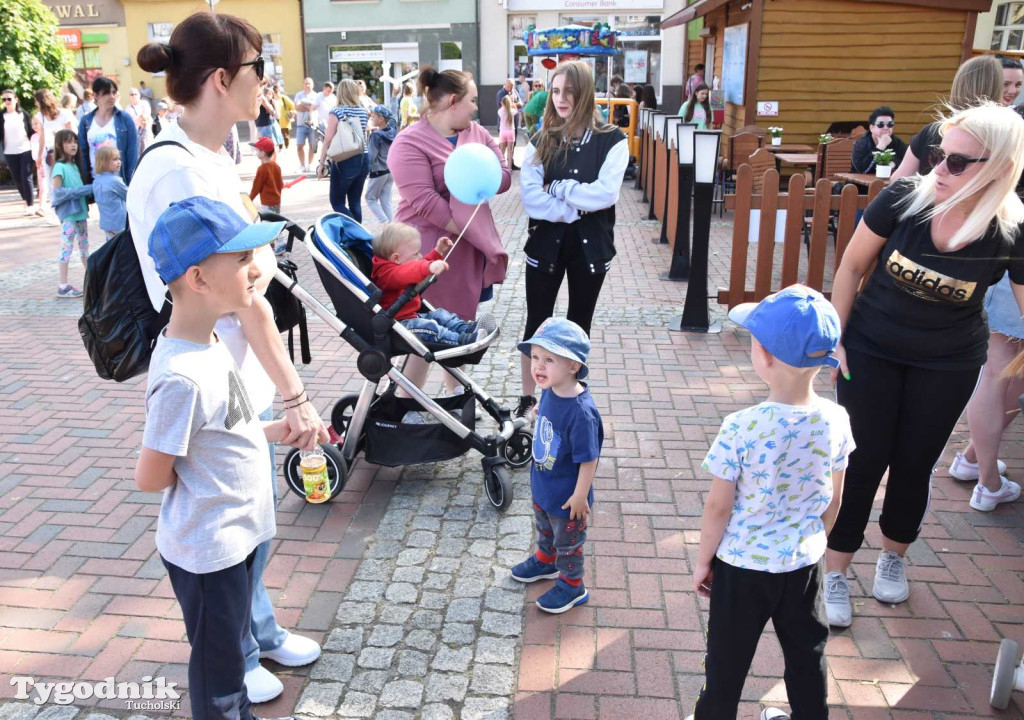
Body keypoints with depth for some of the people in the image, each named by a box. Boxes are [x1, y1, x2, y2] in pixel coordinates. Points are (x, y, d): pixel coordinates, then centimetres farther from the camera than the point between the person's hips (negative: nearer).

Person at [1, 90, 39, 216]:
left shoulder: (24, 114, 2)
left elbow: (32, 132, 4)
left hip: (26, 151, -2)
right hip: (10, 153, 2)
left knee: (27, 178, -7)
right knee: (17, 179, 6)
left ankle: (31, 205, -3)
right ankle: (27, 202, 18)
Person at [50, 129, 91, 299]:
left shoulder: (74, 165, 13)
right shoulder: (59, 167, -11)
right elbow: (57, 192, -17)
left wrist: (89, 190, 2)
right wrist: (79, 191, -19)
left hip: (80, 211, 8)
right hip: (68, 213, -8)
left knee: (85, 247, 16)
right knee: (66, 249, -5)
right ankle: (63, 287, -1)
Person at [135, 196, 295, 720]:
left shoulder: (207, 340, -3)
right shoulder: (183, 377, -31)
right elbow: (150, 478, -23)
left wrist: (265, 432, 2)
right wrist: (210, 477, -8)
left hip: (233, 535, 9)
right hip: (209, 549, -9)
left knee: (230, 646, 29)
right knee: (218, 670, 15)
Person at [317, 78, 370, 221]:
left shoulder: (336, 112, -8)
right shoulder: (363, 111, 7)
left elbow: (328, 140, -10)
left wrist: (322, 163, -6)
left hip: (344, 162, -5)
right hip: (363, 159, 6)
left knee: (337, 202, 4)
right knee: (355, 202, 12)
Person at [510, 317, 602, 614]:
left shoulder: (581, 412, -38)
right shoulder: (549, 391, -13)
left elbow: (588, 459, -29)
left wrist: (580, 496, -20)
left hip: (566, 498, -8)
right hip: (542, 487, 8)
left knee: (567, 543, 18)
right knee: (544, 529, 33)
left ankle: (571, 586, 42)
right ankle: (545, 560, 60)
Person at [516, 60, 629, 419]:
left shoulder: (611, 140, -4)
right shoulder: (541, 141, 2)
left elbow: (605, 194, -18)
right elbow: (530, 198, -11)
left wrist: (557, 189, -13)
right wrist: (575, 208, -18)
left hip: (590, 245, -1)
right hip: (546, 242, 1)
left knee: (579, 325, 12)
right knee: (537, 323, 7)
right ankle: (527, 398, 24)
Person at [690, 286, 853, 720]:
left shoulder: (742, 427, -27)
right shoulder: (836, 420, -12)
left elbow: (719, 506, -18)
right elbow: (833, 500, 0)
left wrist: (703, 561, -3)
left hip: (743, 566, -4)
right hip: (804, 562, 4)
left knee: (727, 656, 17)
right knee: (806, 651, 25)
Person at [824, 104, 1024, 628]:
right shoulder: (903, 200, -20)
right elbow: (851, 266, -7)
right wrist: (834, 337, -6)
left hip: (947, 366, 1)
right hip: (870, 351, -1)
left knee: (915, 463, 12)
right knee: (863, 460, 2)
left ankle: (893, 555, 39)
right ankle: (835, 571, 18)